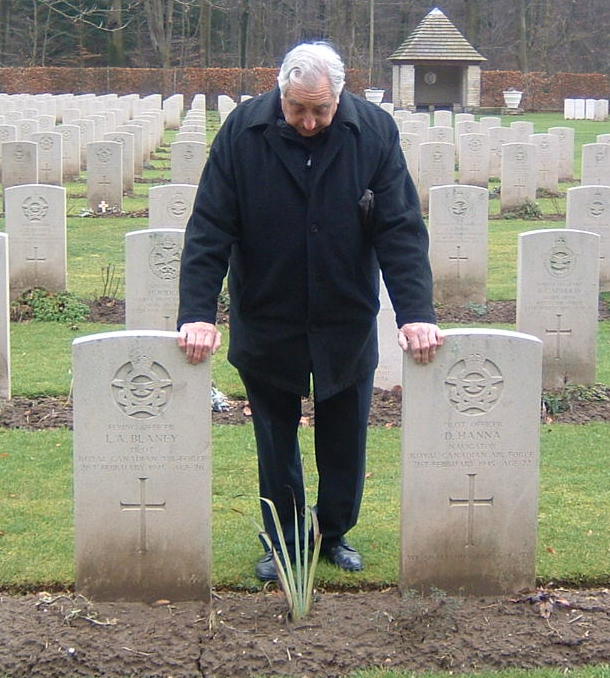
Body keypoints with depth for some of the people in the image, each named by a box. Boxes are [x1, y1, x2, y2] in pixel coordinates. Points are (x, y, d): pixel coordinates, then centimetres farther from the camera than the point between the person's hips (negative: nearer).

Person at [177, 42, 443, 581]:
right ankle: (282, 542, 28)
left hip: (346, 324, 1)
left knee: (345, 441, 12)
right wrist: (197, 314, -21)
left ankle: (335, 534, 33)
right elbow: (209, 230, -13)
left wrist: (417, 314, -20)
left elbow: (402, 229, -12)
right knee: (275, 441, 12)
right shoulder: (243, 132, -13)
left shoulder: (374, 132, -12)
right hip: (266, 323, 0)